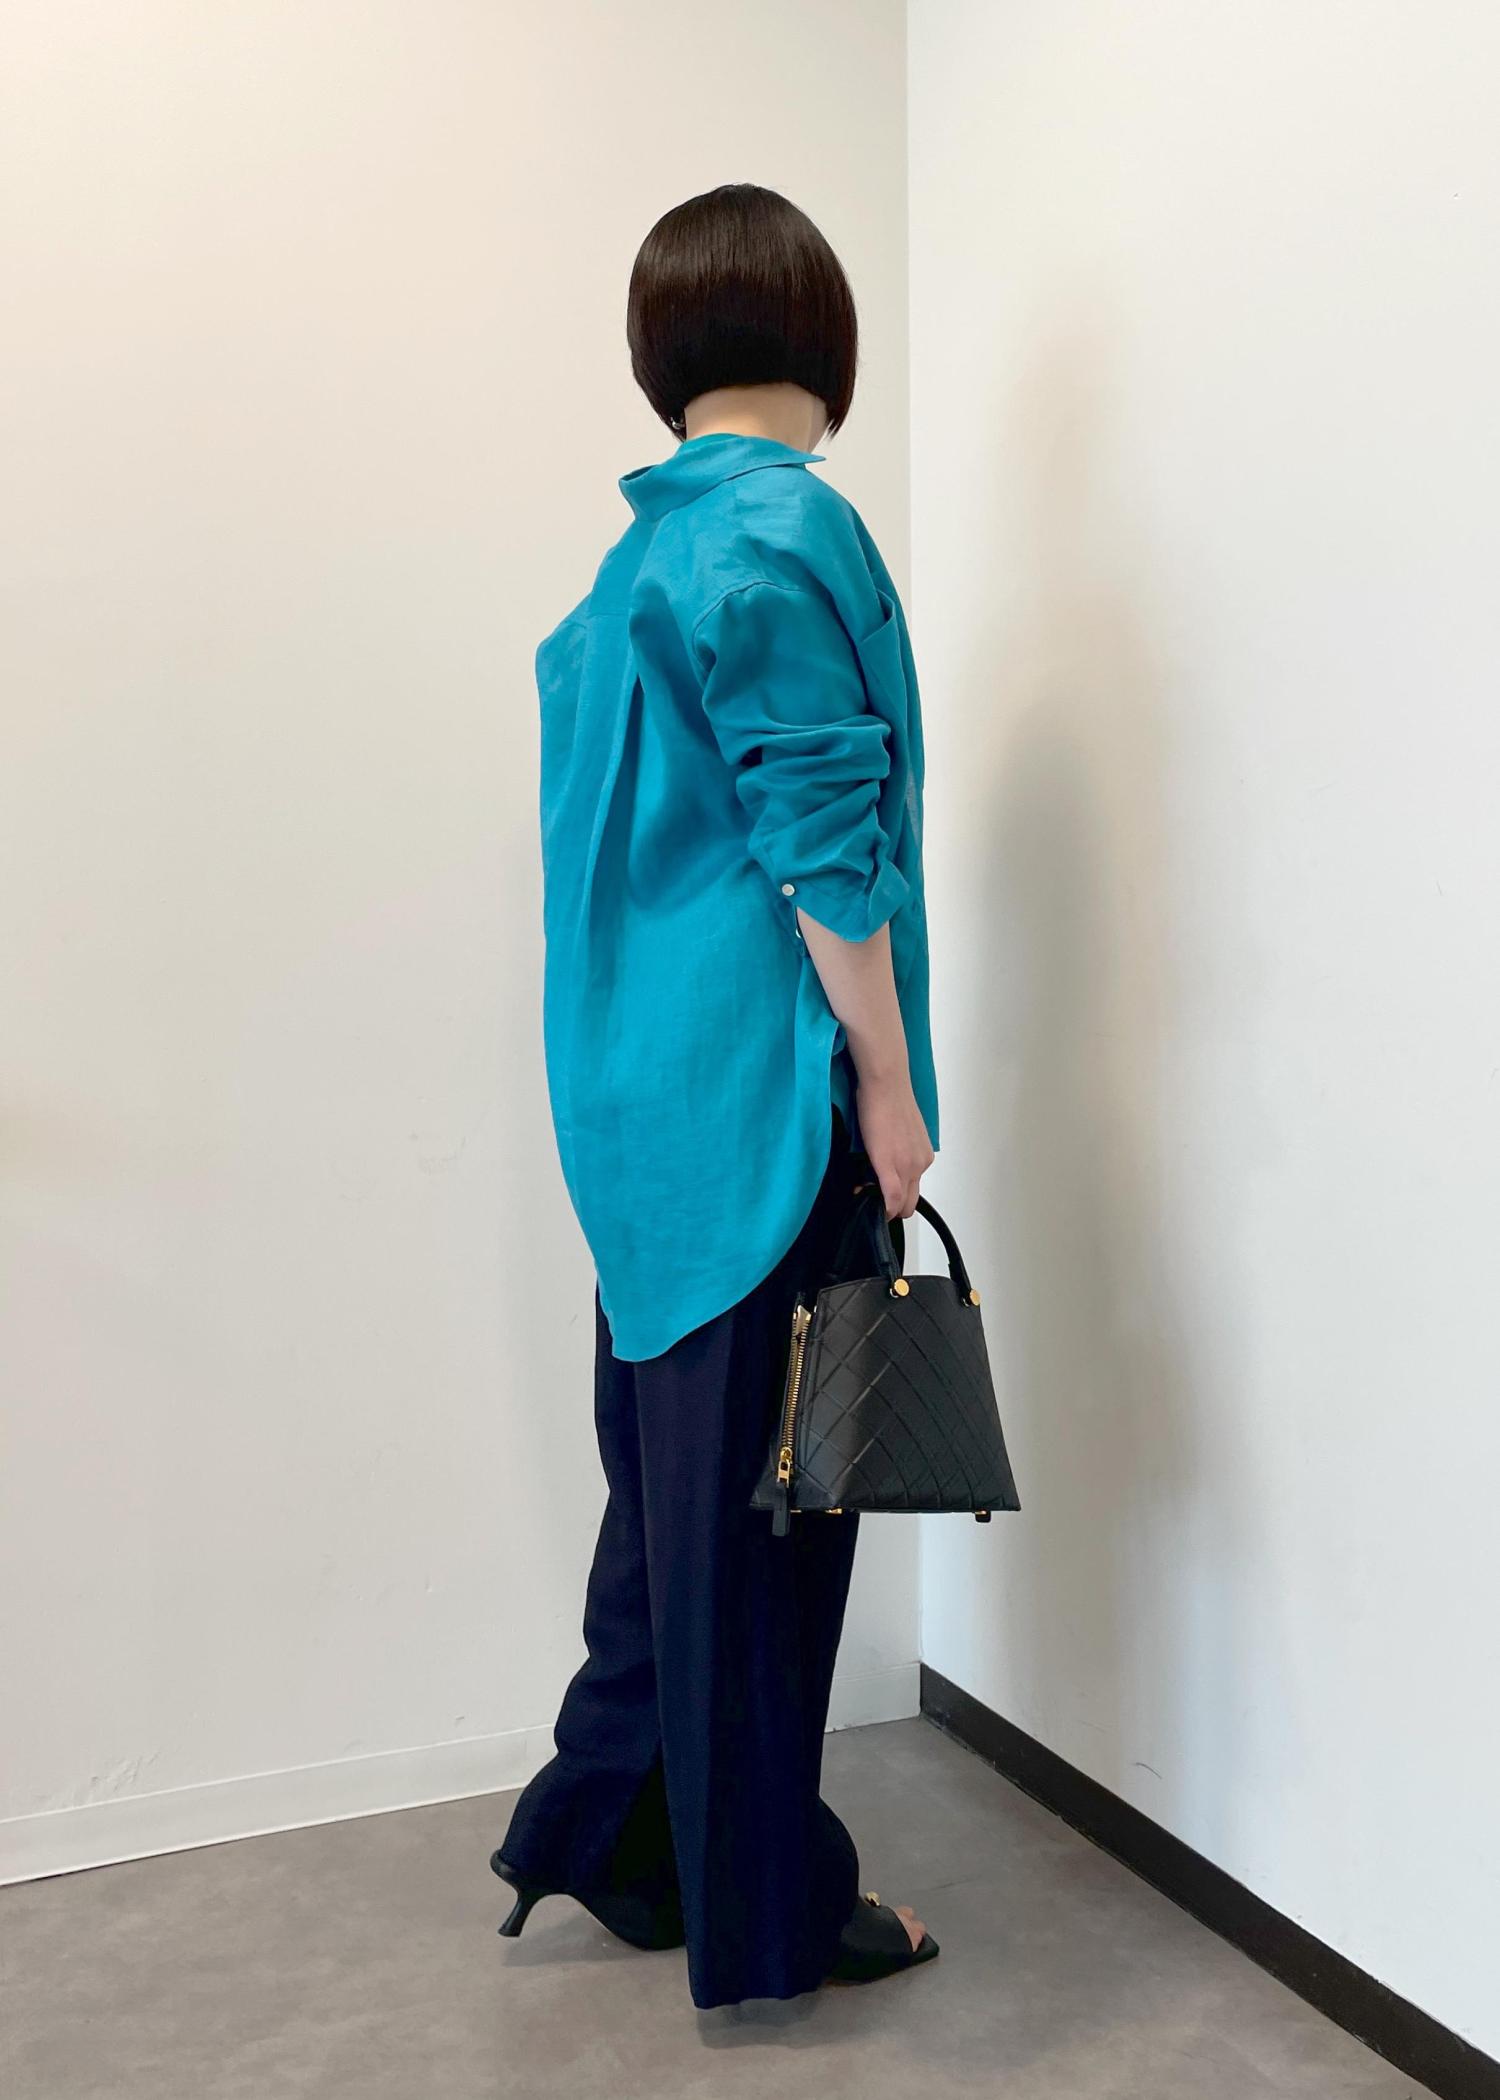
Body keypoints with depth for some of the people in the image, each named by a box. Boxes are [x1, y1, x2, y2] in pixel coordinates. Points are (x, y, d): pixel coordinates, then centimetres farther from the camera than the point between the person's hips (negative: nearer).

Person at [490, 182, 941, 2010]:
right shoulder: (786, 527, -12)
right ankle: (763, 1916, 20)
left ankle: (604, 1829, 33)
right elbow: (818, 836, -18)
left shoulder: (646, 541, 15)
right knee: (758, 1490, 3)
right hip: (763, 1089, -9)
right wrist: (888, 1083, -12)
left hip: (647, 1084, 9)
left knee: (677, 1473, 18)